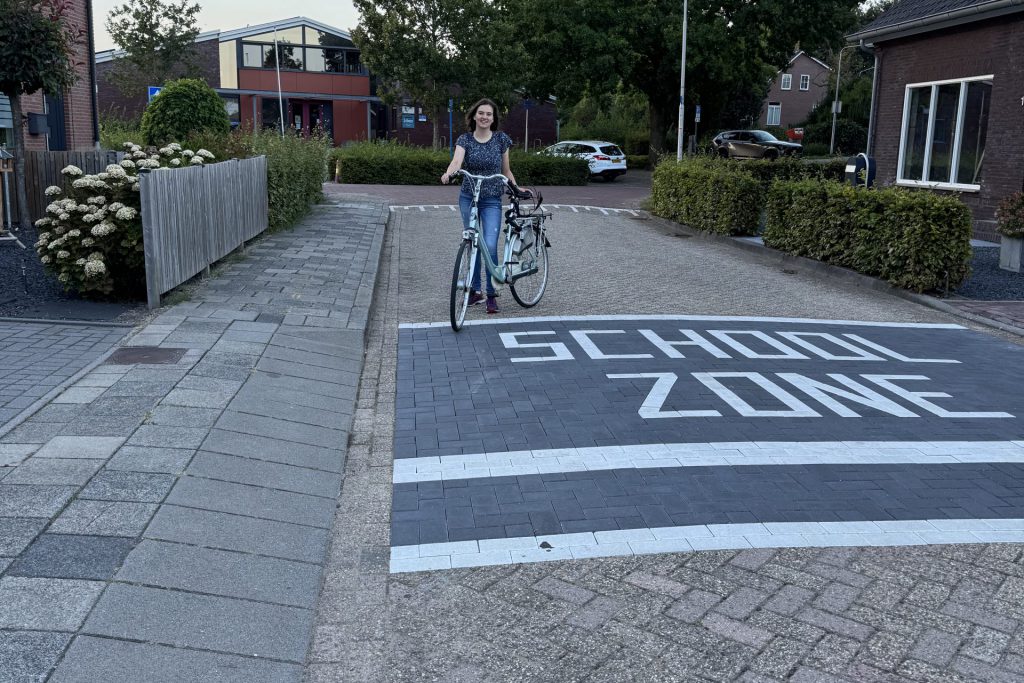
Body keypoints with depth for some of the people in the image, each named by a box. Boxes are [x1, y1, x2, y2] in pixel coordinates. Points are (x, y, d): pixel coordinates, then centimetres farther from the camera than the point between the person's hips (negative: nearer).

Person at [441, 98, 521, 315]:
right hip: (468, 198, 2)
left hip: (491, 200, -2)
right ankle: (476, 290, 22)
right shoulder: (465, 139, -1)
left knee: (490, 245, -14)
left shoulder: (501, 139, 1)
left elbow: (506, 170, 9)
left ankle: (491, 294, -3)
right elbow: (457, 160, -20)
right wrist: (449, 173, -40)